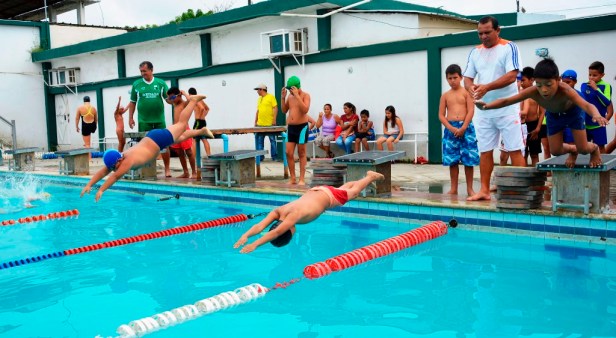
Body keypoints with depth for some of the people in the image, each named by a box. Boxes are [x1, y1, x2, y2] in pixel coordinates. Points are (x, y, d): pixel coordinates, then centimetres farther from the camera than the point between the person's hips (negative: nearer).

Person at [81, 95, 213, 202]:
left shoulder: (129, 160, -37)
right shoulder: (115, 159, -15)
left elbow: (115, 176, -41)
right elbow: (102, 171, -15)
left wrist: (101, 190, -43)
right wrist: (89, 185, -25)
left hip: (158, 139, -6)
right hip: (150, 137, 6)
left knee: (182, 124, 12)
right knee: (181, 137, 26)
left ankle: (193, 100, 30)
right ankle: (202, 131, 47)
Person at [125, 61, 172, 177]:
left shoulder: (161, 83, 3)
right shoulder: (136, 84, 5)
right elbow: (132, 103, 9)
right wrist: (130, 118, 4)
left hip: (159, 120, 0)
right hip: (143, 121, 0)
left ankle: (167, 169, 10)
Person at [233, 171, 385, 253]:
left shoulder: (295, 214, -47)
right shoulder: (278, 211, -32)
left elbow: (277, 232, -59)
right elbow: (260, 226, -41)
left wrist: (255, 244, -67)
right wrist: (245, 235, -61)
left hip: (328, 195, -6)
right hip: (314, 192, 6)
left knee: (353, 192, 24)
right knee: (342, 189, 34)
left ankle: (372, 176, 52)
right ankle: (368, 175, 61)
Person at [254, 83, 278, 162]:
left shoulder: (271, 97, -4)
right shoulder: (259, 99, 16)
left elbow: (275, 108, -8)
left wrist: (274, 120, -14)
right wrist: (255, 122, 16)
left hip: (270, 124, -7)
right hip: (260, 124, 7)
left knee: (272, 140, 0)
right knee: (259, 141, 6)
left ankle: (274, 157, 6)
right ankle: (260, 156, 12)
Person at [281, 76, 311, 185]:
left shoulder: (305, 95, -5)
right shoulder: (290, 97, 11)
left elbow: (305, 110, -21)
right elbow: (284, 111, 15)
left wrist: (297, 95, -22)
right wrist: (283, 98, 3)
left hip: (302, 126, -6)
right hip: (290, 127, 6)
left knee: (301, 153, 1)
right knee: (289, 153, 1)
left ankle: (302, 179, 5)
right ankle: (292, 178, 10)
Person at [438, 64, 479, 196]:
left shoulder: (466, 92, 3)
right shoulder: (445, 95, 9)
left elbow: (471, 111, -5)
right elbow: (441, 115, 3)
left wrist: (463, 128, -14)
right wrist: (452, 128, -10)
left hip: (466, 128, -2)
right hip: (450, 129, 2)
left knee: (469, 160, -1)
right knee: (452, 160, 4)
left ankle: (469, 188, 8)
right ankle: (453, 188, 12)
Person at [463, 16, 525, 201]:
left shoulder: (509, 48, -6)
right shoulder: (475, 52, 10)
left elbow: (511, 76, -16)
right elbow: (467, 78, 9)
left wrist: (487, 87, -26)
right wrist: (471, 88, -15)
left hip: (507, 110, -5)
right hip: (483, 111, 5)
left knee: (515, 150, -3)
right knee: (485, 151, 8)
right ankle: (484, 190, 16)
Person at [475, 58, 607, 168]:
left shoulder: (564, 90, -47)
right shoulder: (533, 92, -39)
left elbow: (586, 105, -60)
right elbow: (506, 100, -39)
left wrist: (596, 115, -83)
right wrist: (486, 106, -57)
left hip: (573, 111, -3)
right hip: (554, 115, 3)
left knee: (583, 149, -5)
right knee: (555, 151, 3)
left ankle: (594, 148, 33)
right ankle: (572, 150, 39)